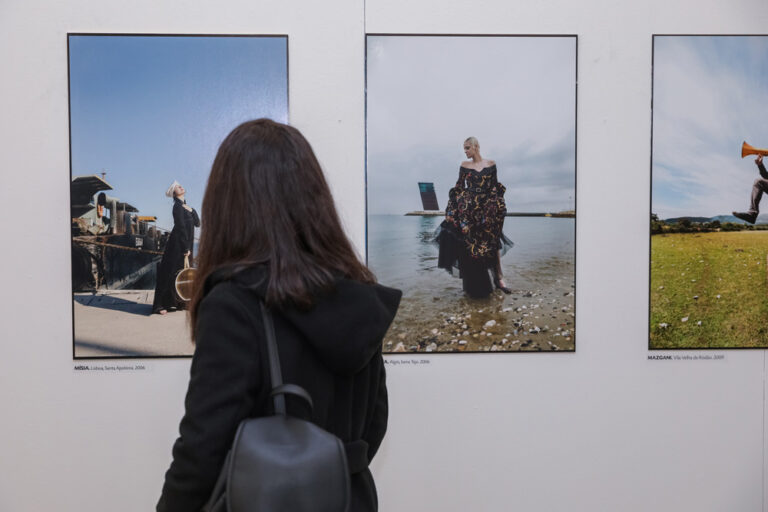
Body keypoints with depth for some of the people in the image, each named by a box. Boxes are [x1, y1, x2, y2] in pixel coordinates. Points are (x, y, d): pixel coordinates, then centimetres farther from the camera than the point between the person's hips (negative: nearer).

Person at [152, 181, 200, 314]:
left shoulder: (185, 206, 16)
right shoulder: (178, 207, -11)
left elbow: (197, 223, 11)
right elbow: (181, 227, -17)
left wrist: (191, 210, -3)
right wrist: (186, 248, -19)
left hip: (185, 244, 9)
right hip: (177, 245, -9)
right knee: (169, 273, -6)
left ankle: (178, 302, 22)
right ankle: (159, 305, -2)